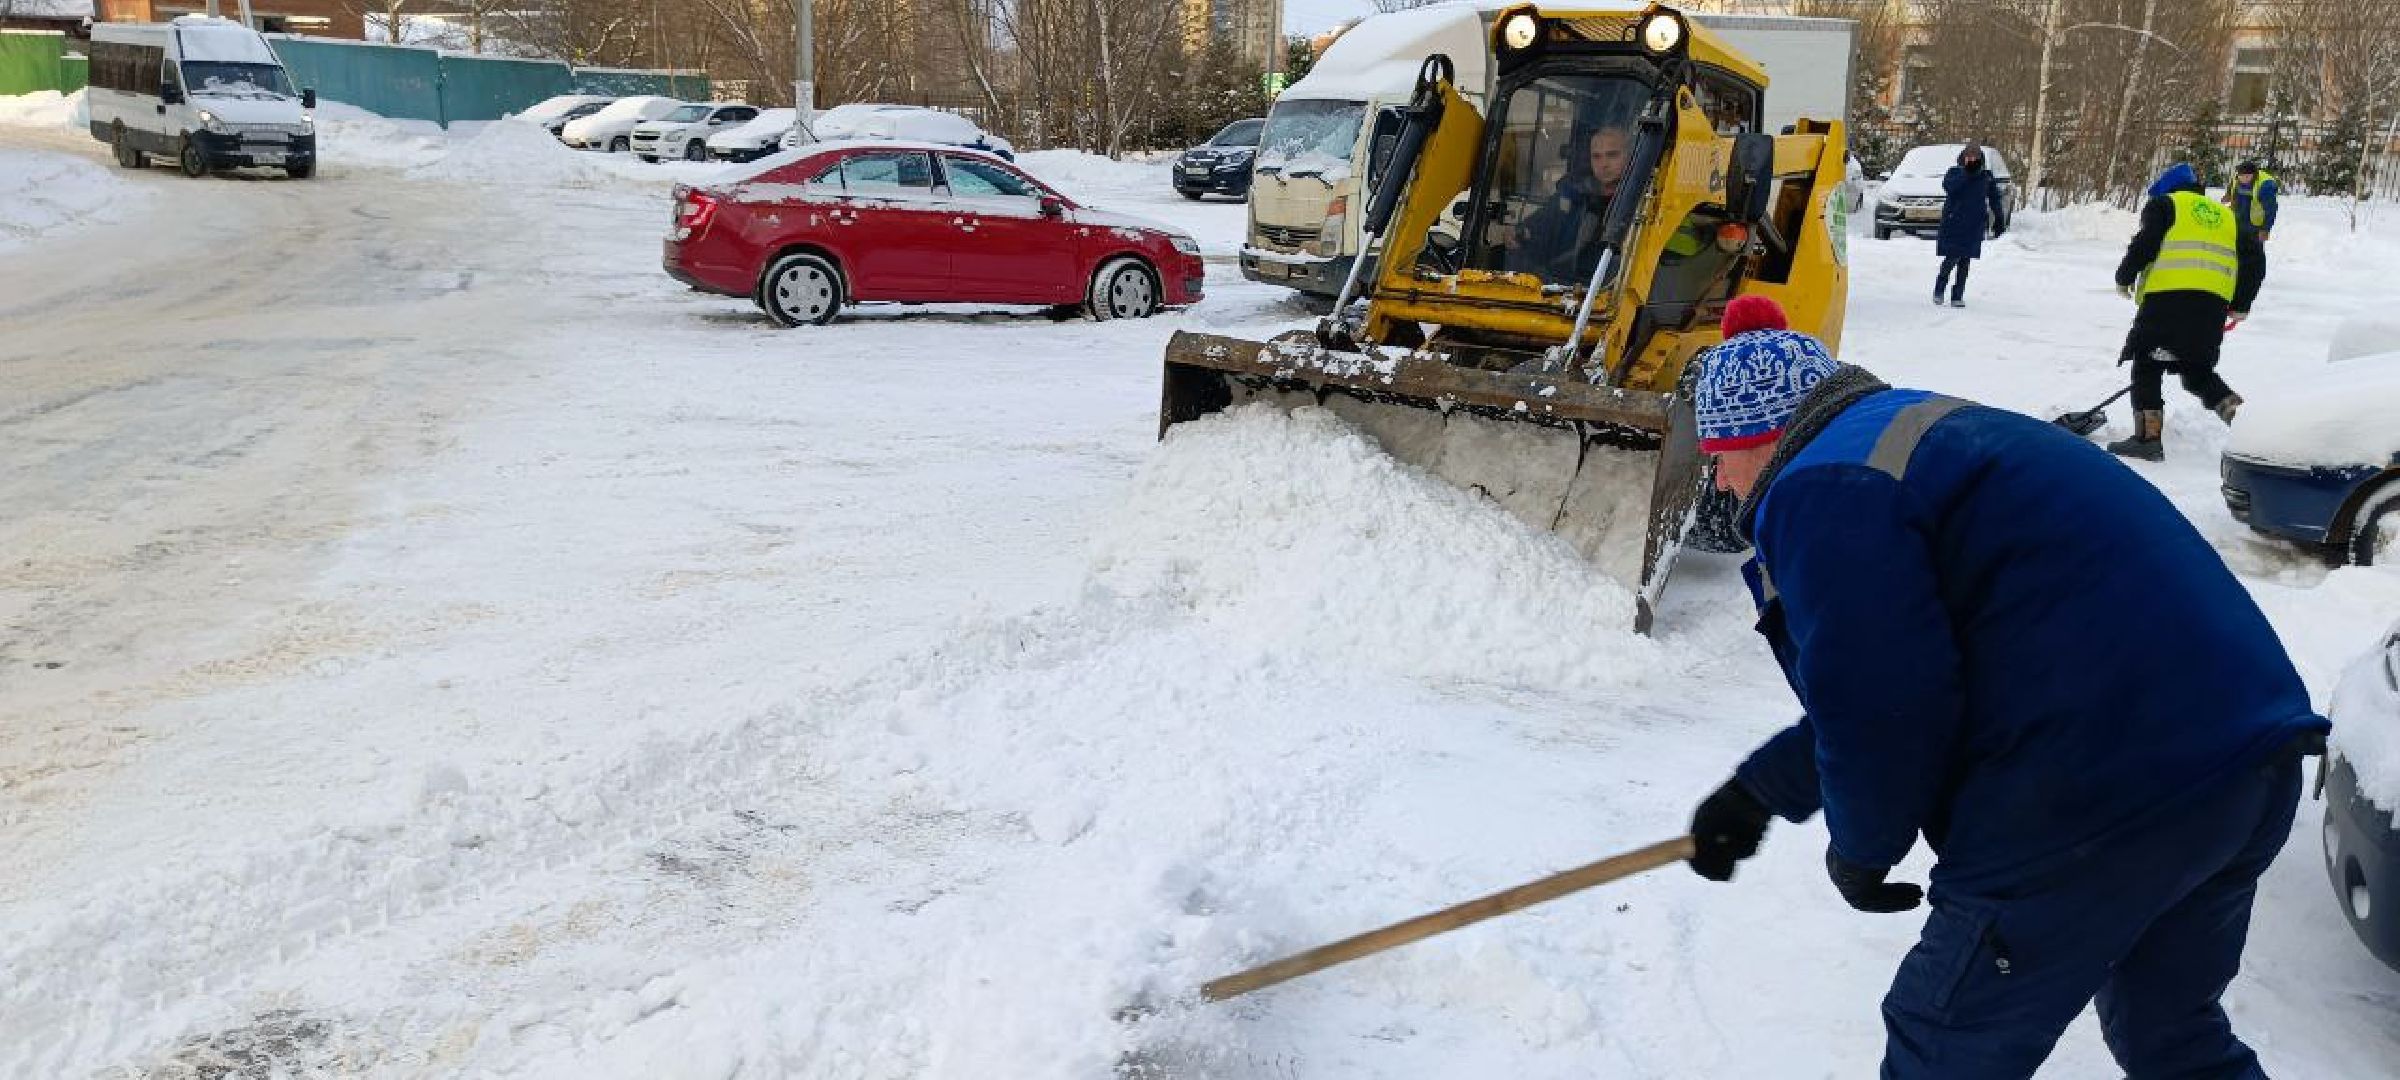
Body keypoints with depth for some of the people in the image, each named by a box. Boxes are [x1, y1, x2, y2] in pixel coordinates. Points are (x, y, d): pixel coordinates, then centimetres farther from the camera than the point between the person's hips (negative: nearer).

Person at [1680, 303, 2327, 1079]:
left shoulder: (1822, 491, -12)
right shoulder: (1909, 435, 20)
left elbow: (1882, 709, -18)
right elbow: (1884, 683, 23)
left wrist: (1860, 847, 1)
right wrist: (1761, 791, 21)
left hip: (2105, 799, -10)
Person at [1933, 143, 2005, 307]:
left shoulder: (1986, 177, 8)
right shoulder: (1955, 172, 1)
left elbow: (1994, 200, 14)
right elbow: (1948, 186, -20)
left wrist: (1998, 222, 10)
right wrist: (1966, 173, -23)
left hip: (1974, 225, 2)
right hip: (1953, 223, -2)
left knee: (1965, 260, 3)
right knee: (1952, 258, -7)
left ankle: (1957, 296, 7)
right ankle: (1939, 289, 14)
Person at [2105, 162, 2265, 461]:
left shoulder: (2163, 204, 11)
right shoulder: (2226, 215, 28)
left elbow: (2145, 244, -5)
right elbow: (2255, 257, 21)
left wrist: (2124, 277, 11)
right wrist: (2240, 305, 27)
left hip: (2169, 296, -5)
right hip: (2214, 304, 6)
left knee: (2147, 365, 4)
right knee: (2197, 370, 19)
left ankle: (2148, 437, -3)